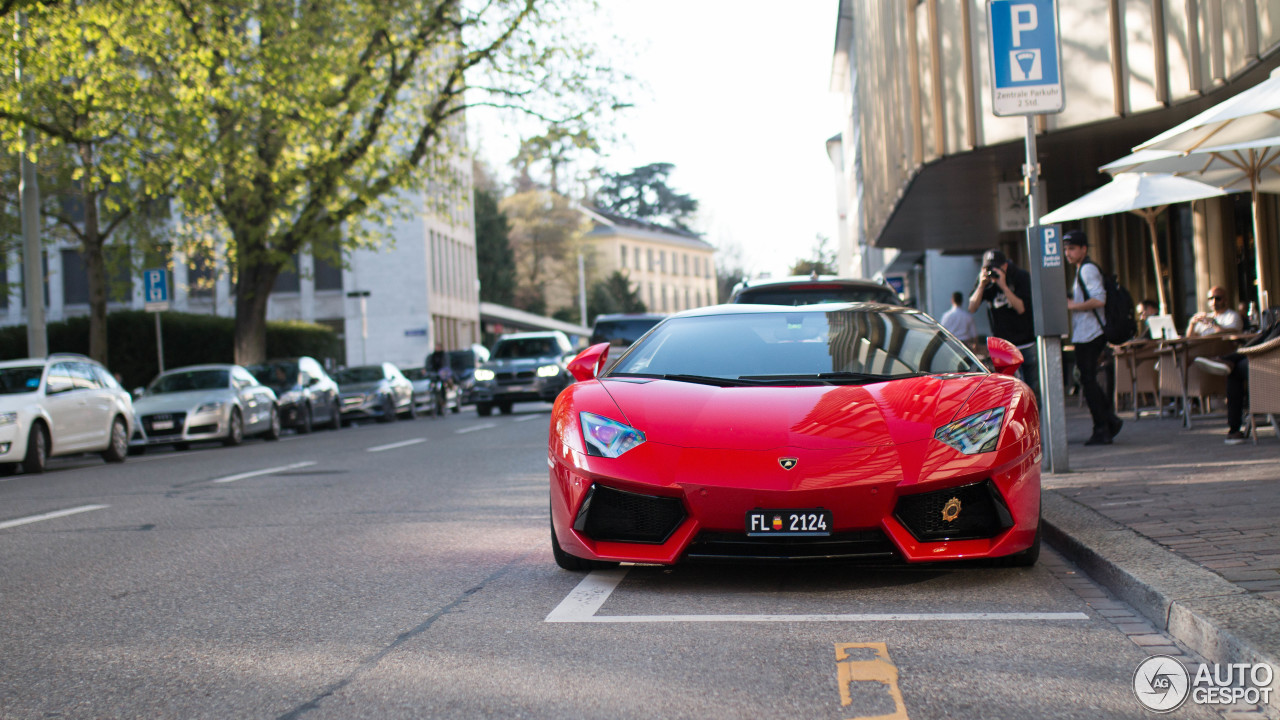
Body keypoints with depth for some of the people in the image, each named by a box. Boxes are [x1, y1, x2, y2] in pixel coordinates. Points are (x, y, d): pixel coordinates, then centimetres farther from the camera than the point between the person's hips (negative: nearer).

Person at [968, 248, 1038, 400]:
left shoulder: (1022, 277, -8)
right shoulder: (985, 281, -1)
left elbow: (1021, 308, -17)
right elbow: (972, 308, -8)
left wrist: (1003, 286, -25)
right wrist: (981, 285, -21)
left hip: (1027, 343, -1)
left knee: (1034, 390, 5)